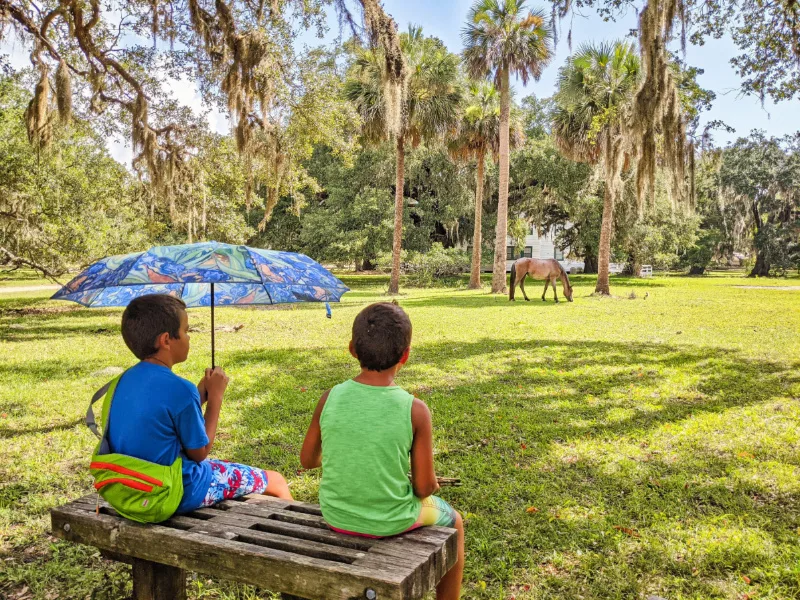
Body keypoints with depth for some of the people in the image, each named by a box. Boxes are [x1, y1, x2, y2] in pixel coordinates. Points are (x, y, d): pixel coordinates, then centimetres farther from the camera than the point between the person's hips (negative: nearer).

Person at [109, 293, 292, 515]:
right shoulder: (179, 389, -28)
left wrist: (199, 395, 3)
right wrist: (215, 397, -9)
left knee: (227, 466, 33)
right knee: (276, 481, 7)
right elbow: (200, 452, -15)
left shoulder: (125, 379, -2)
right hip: (178, 494, -9)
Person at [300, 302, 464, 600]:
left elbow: (308, 460, 0)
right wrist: (431, 483, 8)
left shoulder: (330, 398, -14)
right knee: (453, 522, 27)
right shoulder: (415, 410, -22)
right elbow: (424, 487, -15)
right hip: (390, 521, -3)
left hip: (335, 516, 4)